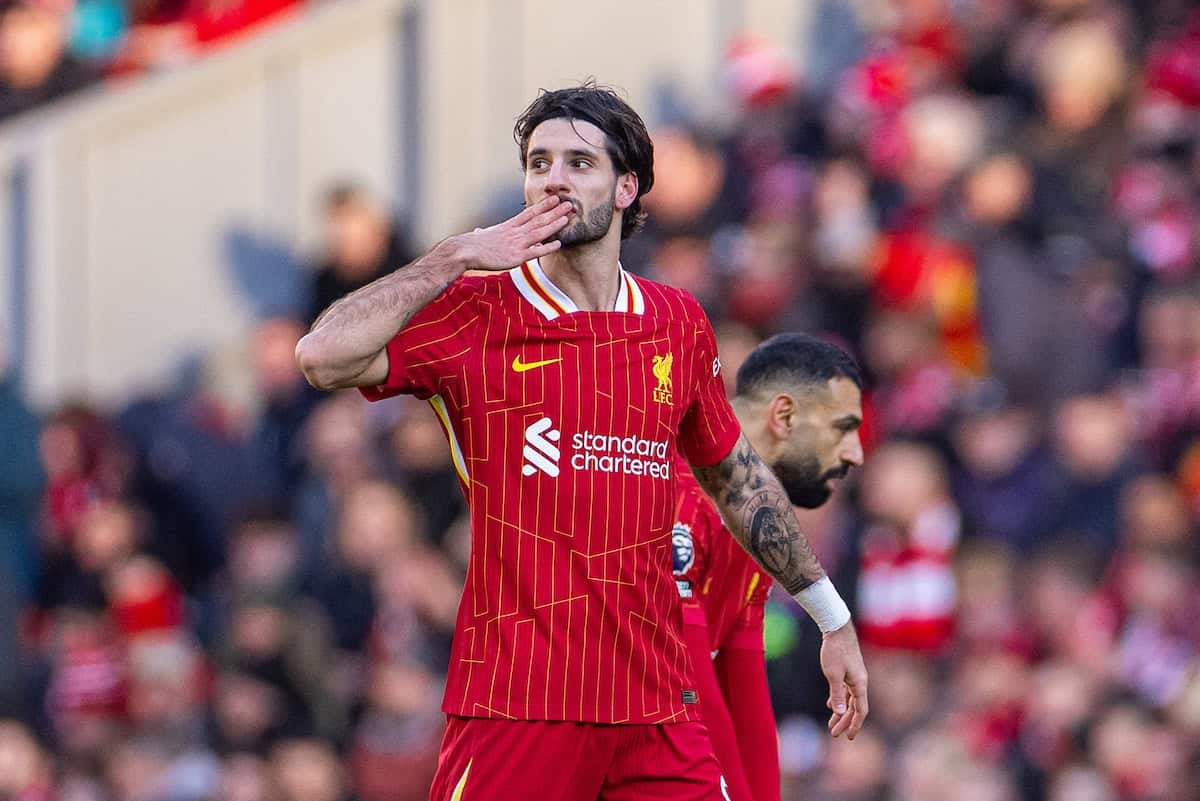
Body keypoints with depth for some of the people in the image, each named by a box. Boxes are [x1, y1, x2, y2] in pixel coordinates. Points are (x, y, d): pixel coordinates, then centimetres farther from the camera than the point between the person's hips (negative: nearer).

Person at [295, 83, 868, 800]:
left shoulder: (678, 323, 11)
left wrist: (834, 622, 29)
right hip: (513, 710, -4)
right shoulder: (477, 316, -1)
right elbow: (324, 358, -17)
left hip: (658, 712, 4)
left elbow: (737, 478, 25)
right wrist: (457, 256, -13)